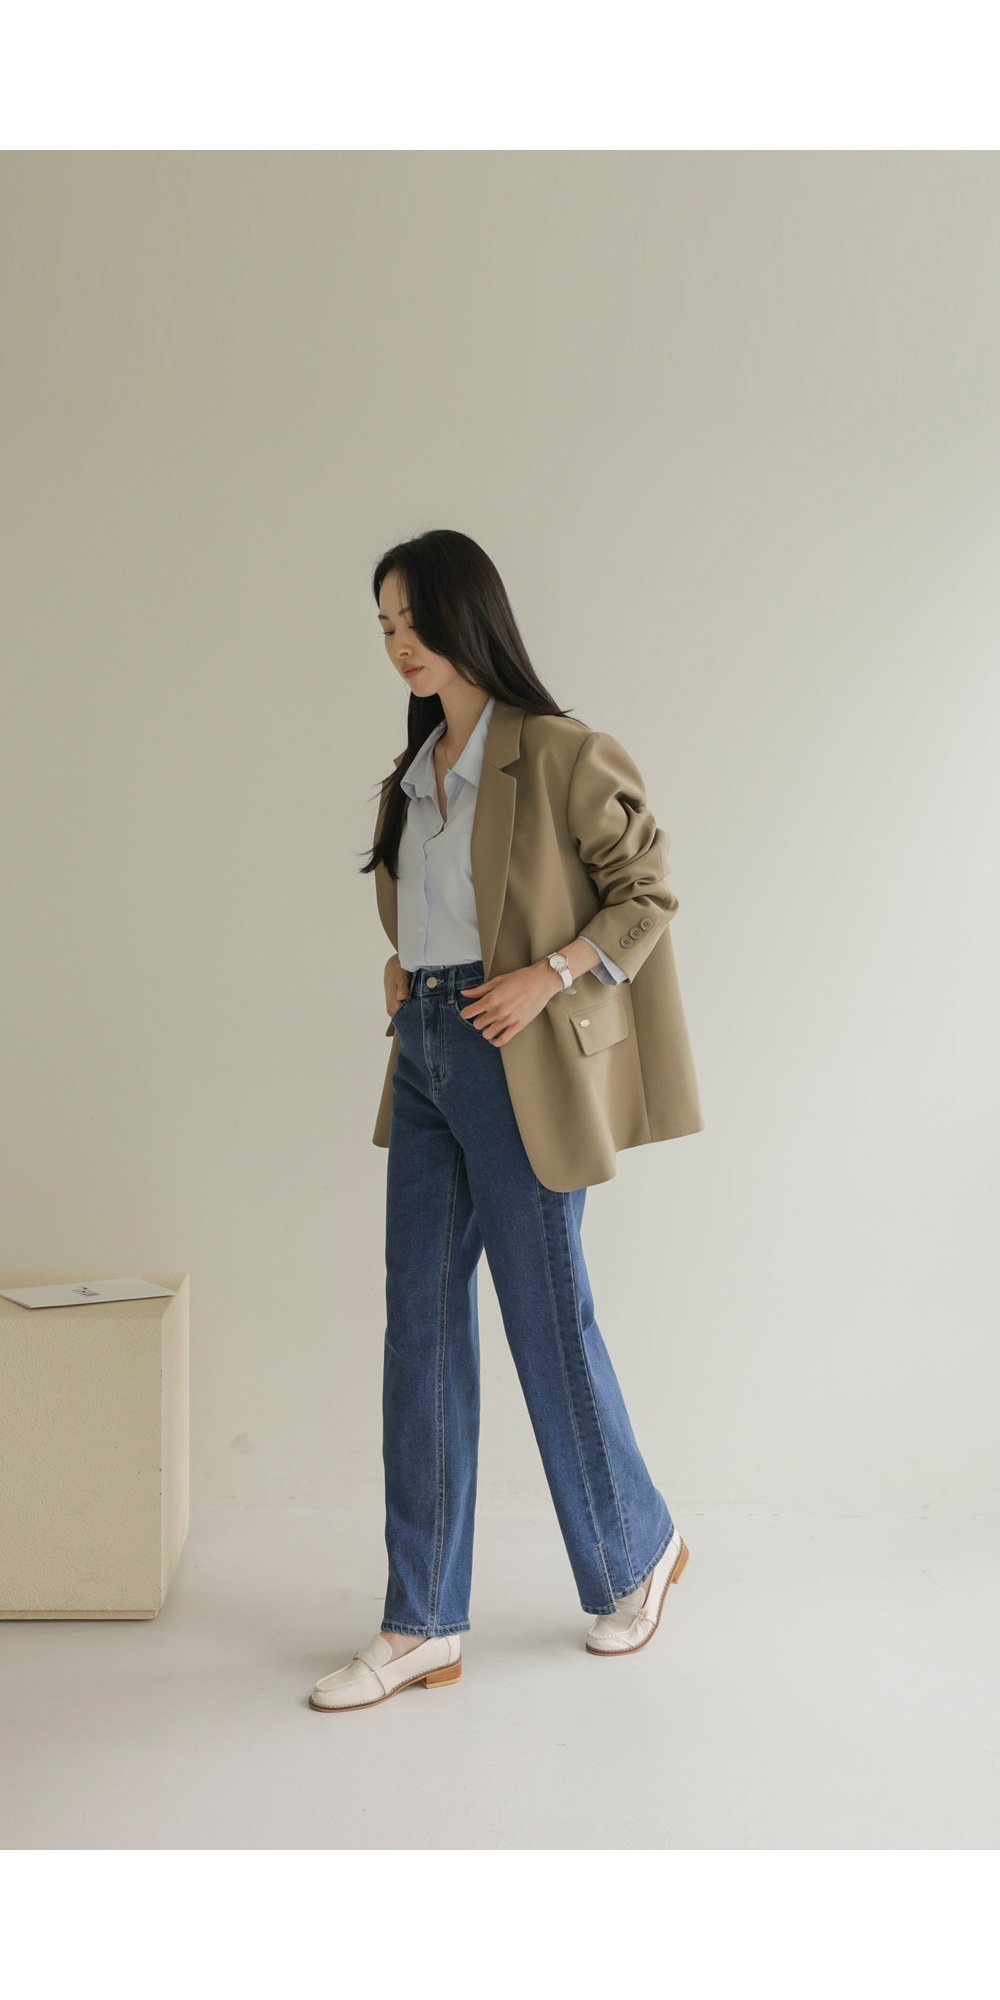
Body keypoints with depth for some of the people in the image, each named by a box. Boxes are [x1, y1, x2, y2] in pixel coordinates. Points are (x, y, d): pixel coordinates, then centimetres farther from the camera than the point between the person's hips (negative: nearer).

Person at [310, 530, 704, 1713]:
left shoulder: (558, 756, -9)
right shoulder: (416, 769, 13)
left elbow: (647, 896, -6)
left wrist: (546, 977, -16)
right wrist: (402, 963, 10)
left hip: (516, 1063, -7)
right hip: (424, 1057, 7)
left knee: (545, 1317, 3)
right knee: (422, 1327, 5)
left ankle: (636, 1553, 28)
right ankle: (422, 1626, 12)